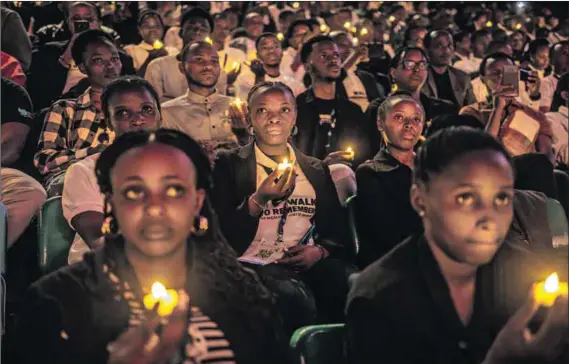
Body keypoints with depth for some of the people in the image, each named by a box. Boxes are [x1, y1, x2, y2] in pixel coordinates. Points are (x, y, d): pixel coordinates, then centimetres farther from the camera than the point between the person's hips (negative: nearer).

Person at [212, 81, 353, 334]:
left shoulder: (317, 171, 19)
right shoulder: (228, 164, 8)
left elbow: (338, 232, 17)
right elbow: (221, 233, -1)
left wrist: (320, 251, -6)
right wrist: (258, 200, -15)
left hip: (309, 265, 4)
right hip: (256, 264, -3)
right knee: (294, 301, -37)